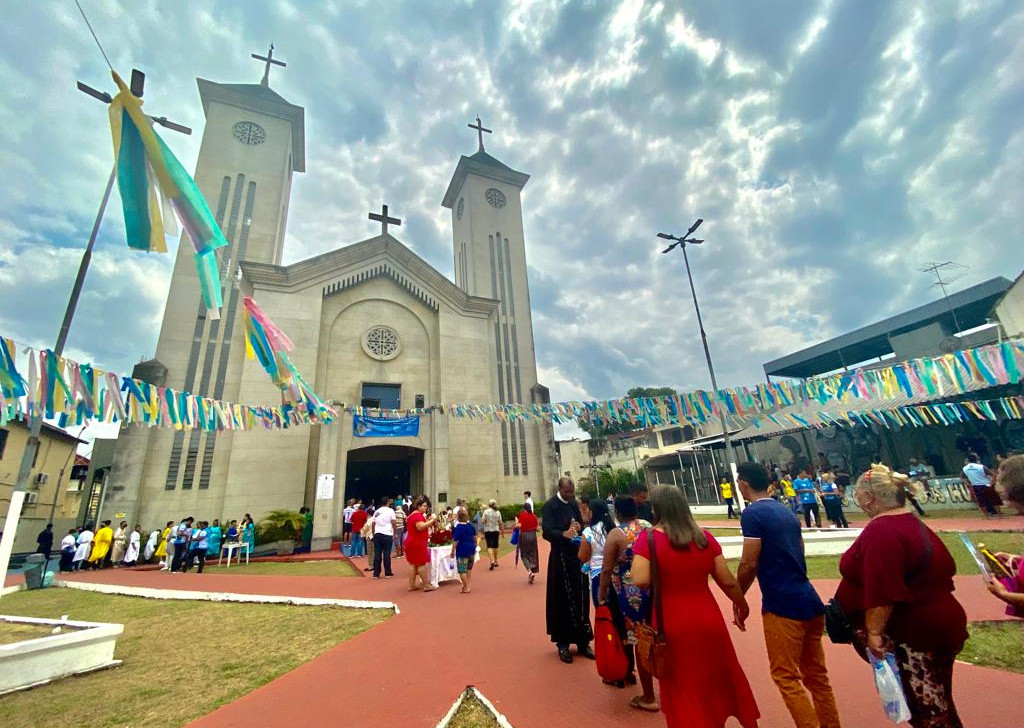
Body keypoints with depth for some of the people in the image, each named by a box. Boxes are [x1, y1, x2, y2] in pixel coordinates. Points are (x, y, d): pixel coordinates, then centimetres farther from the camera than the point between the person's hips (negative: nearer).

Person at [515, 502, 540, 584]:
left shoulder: (522, 515, -8)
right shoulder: (534, 516, 3)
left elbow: (519, 526, -16)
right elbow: (537, 528, 2)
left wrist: (516, 523, 4)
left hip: (524, 535, -3)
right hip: (533, 535, 3)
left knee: (524, 555, 7)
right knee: (532, 555, 13)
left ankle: (530, 571, -12)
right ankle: (533, 571, 14)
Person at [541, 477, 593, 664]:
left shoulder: (574, 503, 9)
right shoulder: (550, 506, -12)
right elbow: (546, 531, -20)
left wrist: (579, 527, -7)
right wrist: (563, 534, -39)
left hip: (577, 555, 6)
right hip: (560, 558, -6)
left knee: (580, 599, 11)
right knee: (563, 601, 4)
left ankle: (582, 642, 24)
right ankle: (563, 644, 18)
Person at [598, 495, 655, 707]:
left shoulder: (616, 534, -14)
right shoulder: (649, 527, 1)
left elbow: (607, 570, -12)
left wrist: (601, 596, -1)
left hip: (631, 594, -6)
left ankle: (649, 698, 23)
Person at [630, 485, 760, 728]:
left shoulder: (648, 539, -16)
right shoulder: (705, 537, -4)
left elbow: (640, 581, -24)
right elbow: (727, 581, 1)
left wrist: (637, 555, -4)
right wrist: (742, 605, 20)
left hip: (672, 624, -4)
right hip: (708, 619, 4)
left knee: (682, 686, 17)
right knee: (721, 677, 28)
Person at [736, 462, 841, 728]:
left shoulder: (752, 513, -15)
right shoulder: (786, 511, 11)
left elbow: (750, 563, -17)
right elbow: (797, 554, 18)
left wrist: (738, 598, -3)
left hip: (783, 605, -8)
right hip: (809, 601, 8)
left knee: (786, 676, 4)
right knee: (817, 675, 18)